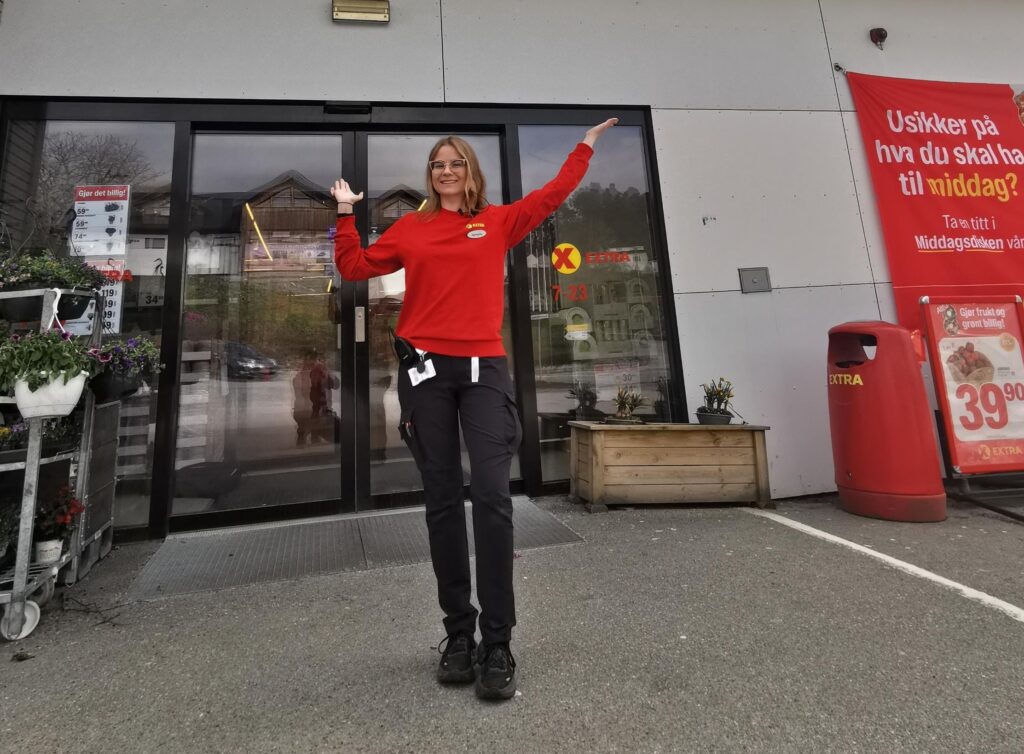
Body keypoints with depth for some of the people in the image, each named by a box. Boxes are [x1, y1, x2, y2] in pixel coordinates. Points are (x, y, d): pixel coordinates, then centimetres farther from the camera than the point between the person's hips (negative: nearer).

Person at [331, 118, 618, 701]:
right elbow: (356, 268, 18)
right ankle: (459, 634, 17)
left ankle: (498, 646, 0)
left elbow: (551, 196, 17)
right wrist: (347, 216, 16)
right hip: (427, 369, 2)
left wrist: (585, 147, 26)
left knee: (492, 497, -13)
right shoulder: (410, 228, 15)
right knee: (443, 502, 4)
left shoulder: (498, 222, 14)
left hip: (485, 368, -1)